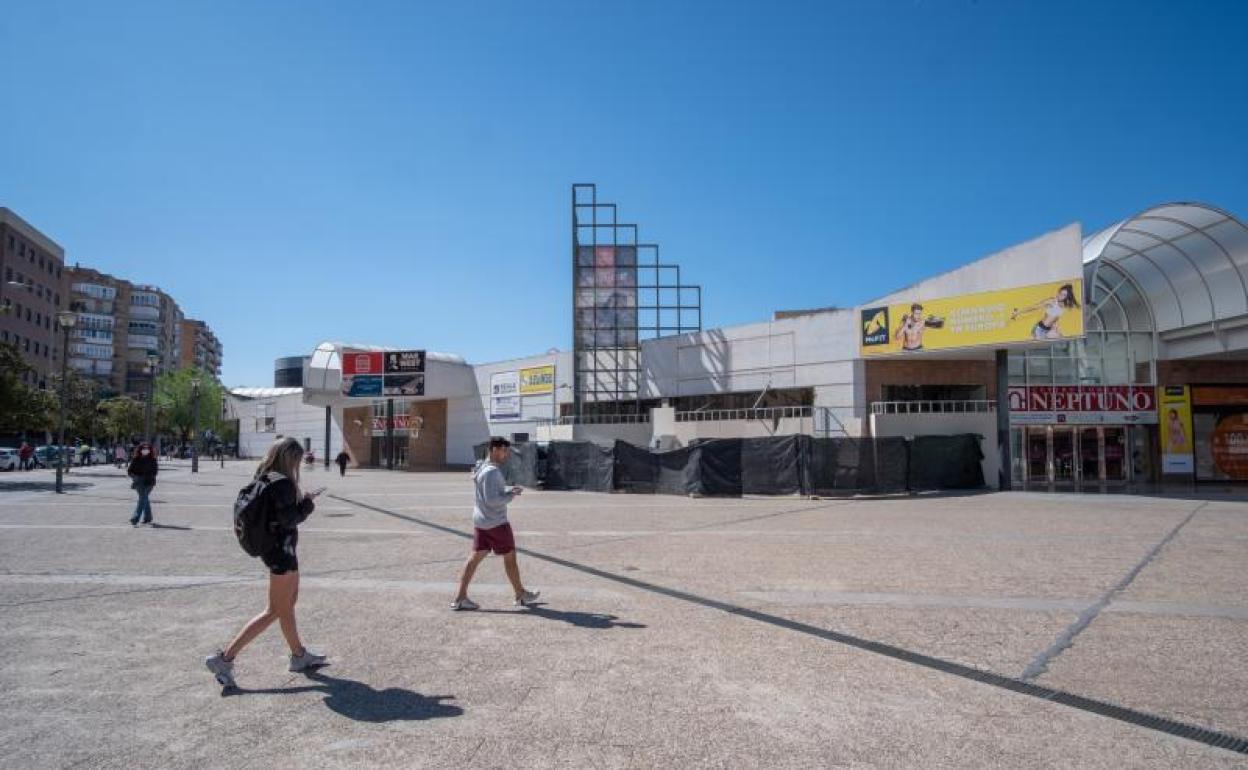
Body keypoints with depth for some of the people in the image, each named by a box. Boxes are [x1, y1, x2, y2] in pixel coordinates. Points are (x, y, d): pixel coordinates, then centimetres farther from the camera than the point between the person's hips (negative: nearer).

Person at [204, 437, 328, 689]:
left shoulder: (263, 479, 7)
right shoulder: (282, 483, -21)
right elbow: (289, 519, -23)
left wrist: (302, 499, 7)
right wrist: (308, 505, -7)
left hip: (272, 547, 10)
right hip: (282, 550, -10)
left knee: (289, 604, 20)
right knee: (276, 611, 0)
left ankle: (299, 655, 34)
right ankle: (225, 658, 1)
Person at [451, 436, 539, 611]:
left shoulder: (482, 467, 12)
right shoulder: (492, 471, -20)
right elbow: (491, 500, -26)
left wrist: (510, 490, 9)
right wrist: (511, 495, -15)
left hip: (480, 522, 9)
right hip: (496, 523, -9)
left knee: (475, 557, 8)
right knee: (510, 557, 6)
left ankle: (460, 598, 5)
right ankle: (521, 595, 20)